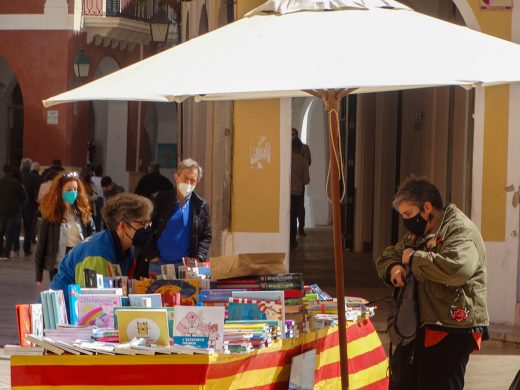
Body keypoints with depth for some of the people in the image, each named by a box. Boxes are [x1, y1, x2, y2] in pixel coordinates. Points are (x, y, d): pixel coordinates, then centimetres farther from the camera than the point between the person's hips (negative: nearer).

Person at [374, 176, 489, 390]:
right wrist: (393, 268, 1)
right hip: (419, 326, 10)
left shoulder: (460, 230, -12)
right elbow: (385, 257, 27)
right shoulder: (419, 234, 19)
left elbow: (458, 268, -31)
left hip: (450, 331, -10)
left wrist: (413, 259, -19)